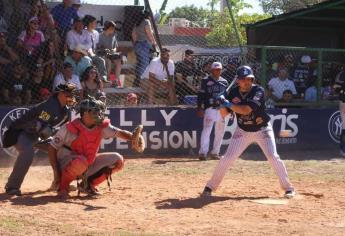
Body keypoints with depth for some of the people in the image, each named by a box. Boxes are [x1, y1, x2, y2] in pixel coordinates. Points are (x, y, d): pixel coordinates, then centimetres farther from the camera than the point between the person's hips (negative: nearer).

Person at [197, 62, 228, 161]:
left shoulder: (224, 82, 13)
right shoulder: (206, 81, 0)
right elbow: (201, 95, -3)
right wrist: (199, 108, -11)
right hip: (210, 109, -5)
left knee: (220, 132, 8)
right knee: (206, 130, -13)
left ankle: (215, 152, 17)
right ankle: (203, 153, -15)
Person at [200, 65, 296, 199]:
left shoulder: (258, 91, -21)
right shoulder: (233, 93, -8)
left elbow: (246, 109, -33)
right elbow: (224, 114, -4)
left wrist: (228, 103, -31)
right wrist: (222, 103, -24)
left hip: (262, 130, -3)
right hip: (243, 131, 3)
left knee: (273, 157, -15)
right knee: (228, 158, -4)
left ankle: (288, 187, 0)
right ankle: (210, 186, 9)